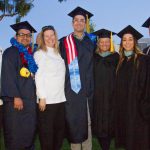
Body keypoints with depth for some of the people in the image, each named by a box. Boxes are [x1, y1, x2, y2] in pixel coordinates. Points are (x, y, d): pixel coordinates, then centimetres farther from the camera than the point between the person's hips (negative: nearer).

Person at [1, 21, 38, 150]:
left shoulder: (30, 55, 17)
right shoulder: (11, 52, -4)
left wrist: (34, 96, 12)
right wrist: (16, 97, -20)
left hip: (30, 100, 7)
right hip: (16, 100, -7)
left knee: (29, 132, 9)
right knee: (15, 134, -3)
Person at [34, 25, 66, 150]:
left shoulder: (58, 54, 16)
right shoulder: (39, 54, -1)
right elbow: (38, 77, -8)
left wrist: (65, 94, 8)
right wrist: (42, 97, -14)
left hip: (61, 98, 6)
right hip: (47, 99, -5)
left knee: (60, 129, 10)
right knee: (47, 132, 1)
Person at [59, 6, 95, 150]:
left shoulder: (90, 42, 12)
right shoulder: (64, 42, 4)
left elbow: (93, 66, 15)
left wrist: (92, 87, 7)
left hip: (88, 89, 3)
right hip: (72, 89, -2)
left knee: (88, 122, 8)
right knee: (74, 121, 1)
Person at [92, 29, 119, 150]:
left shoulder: (115, 57, 4)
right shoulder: (93, 57, 7)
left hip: (111, 95, -1)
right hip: (97, 95, 1)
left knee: (109, 121, 3)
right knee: (98, 122, 4)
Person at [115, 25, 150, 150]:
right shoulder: (120, 60, 10)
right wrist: (117, 103, 6)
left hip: (136, 104, -5)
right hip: (122, 105, 5)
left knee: (137, 133, 2)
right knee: (126, 131, 13)